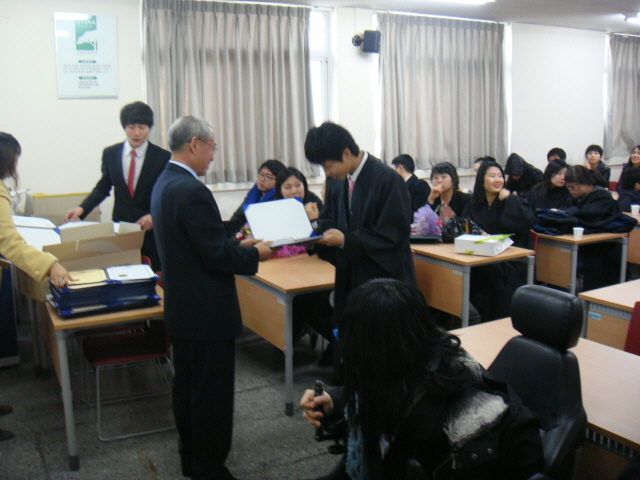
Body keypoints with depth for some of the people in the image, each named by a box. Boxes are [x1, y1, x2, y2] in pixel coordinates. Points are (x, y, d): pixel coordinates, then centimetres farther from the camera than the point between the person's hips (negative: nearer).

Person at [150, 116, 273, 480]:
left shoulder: (164, 183, 8)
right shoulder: (193, 191, -23)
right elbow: (218, 257, -23)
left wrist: (239, 245, 11)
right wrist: (254, 254, -6)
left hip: (180, 308, 10)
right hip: (207, 312, -10)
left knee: (187, 386, 20)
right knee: (212, 395, 4)